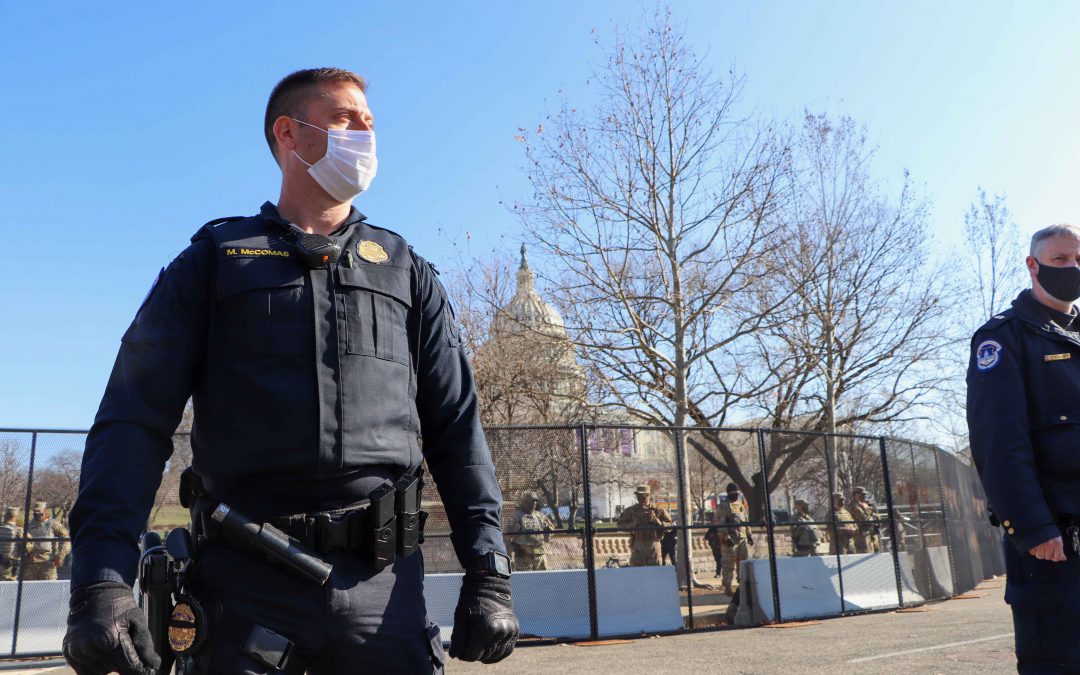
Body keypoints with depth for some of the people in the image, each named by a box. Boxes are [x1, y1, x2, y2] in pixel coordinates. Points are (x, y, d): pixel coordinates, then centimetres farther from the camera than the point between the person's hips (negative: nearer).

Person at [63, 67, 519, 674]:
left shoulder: (407, 272, 14)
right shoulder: (214, 261, 10)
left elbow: (457, 429, 9)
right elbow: (136, 420, 1)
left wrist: (488, 574, -1)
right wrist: (102, 579, -12)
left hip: (382, 584, 2)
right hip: (244, 582, -1)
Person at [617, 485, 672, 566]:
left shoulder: (657, 510, 5)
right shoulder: (631, 510, 7)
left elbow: (669, 525, 3)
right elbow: (620, 523, 7)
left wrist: (656, 521, -11)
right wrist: (633, 524, -10)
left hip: (653, 544, 0)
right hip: (638, 544, 0)